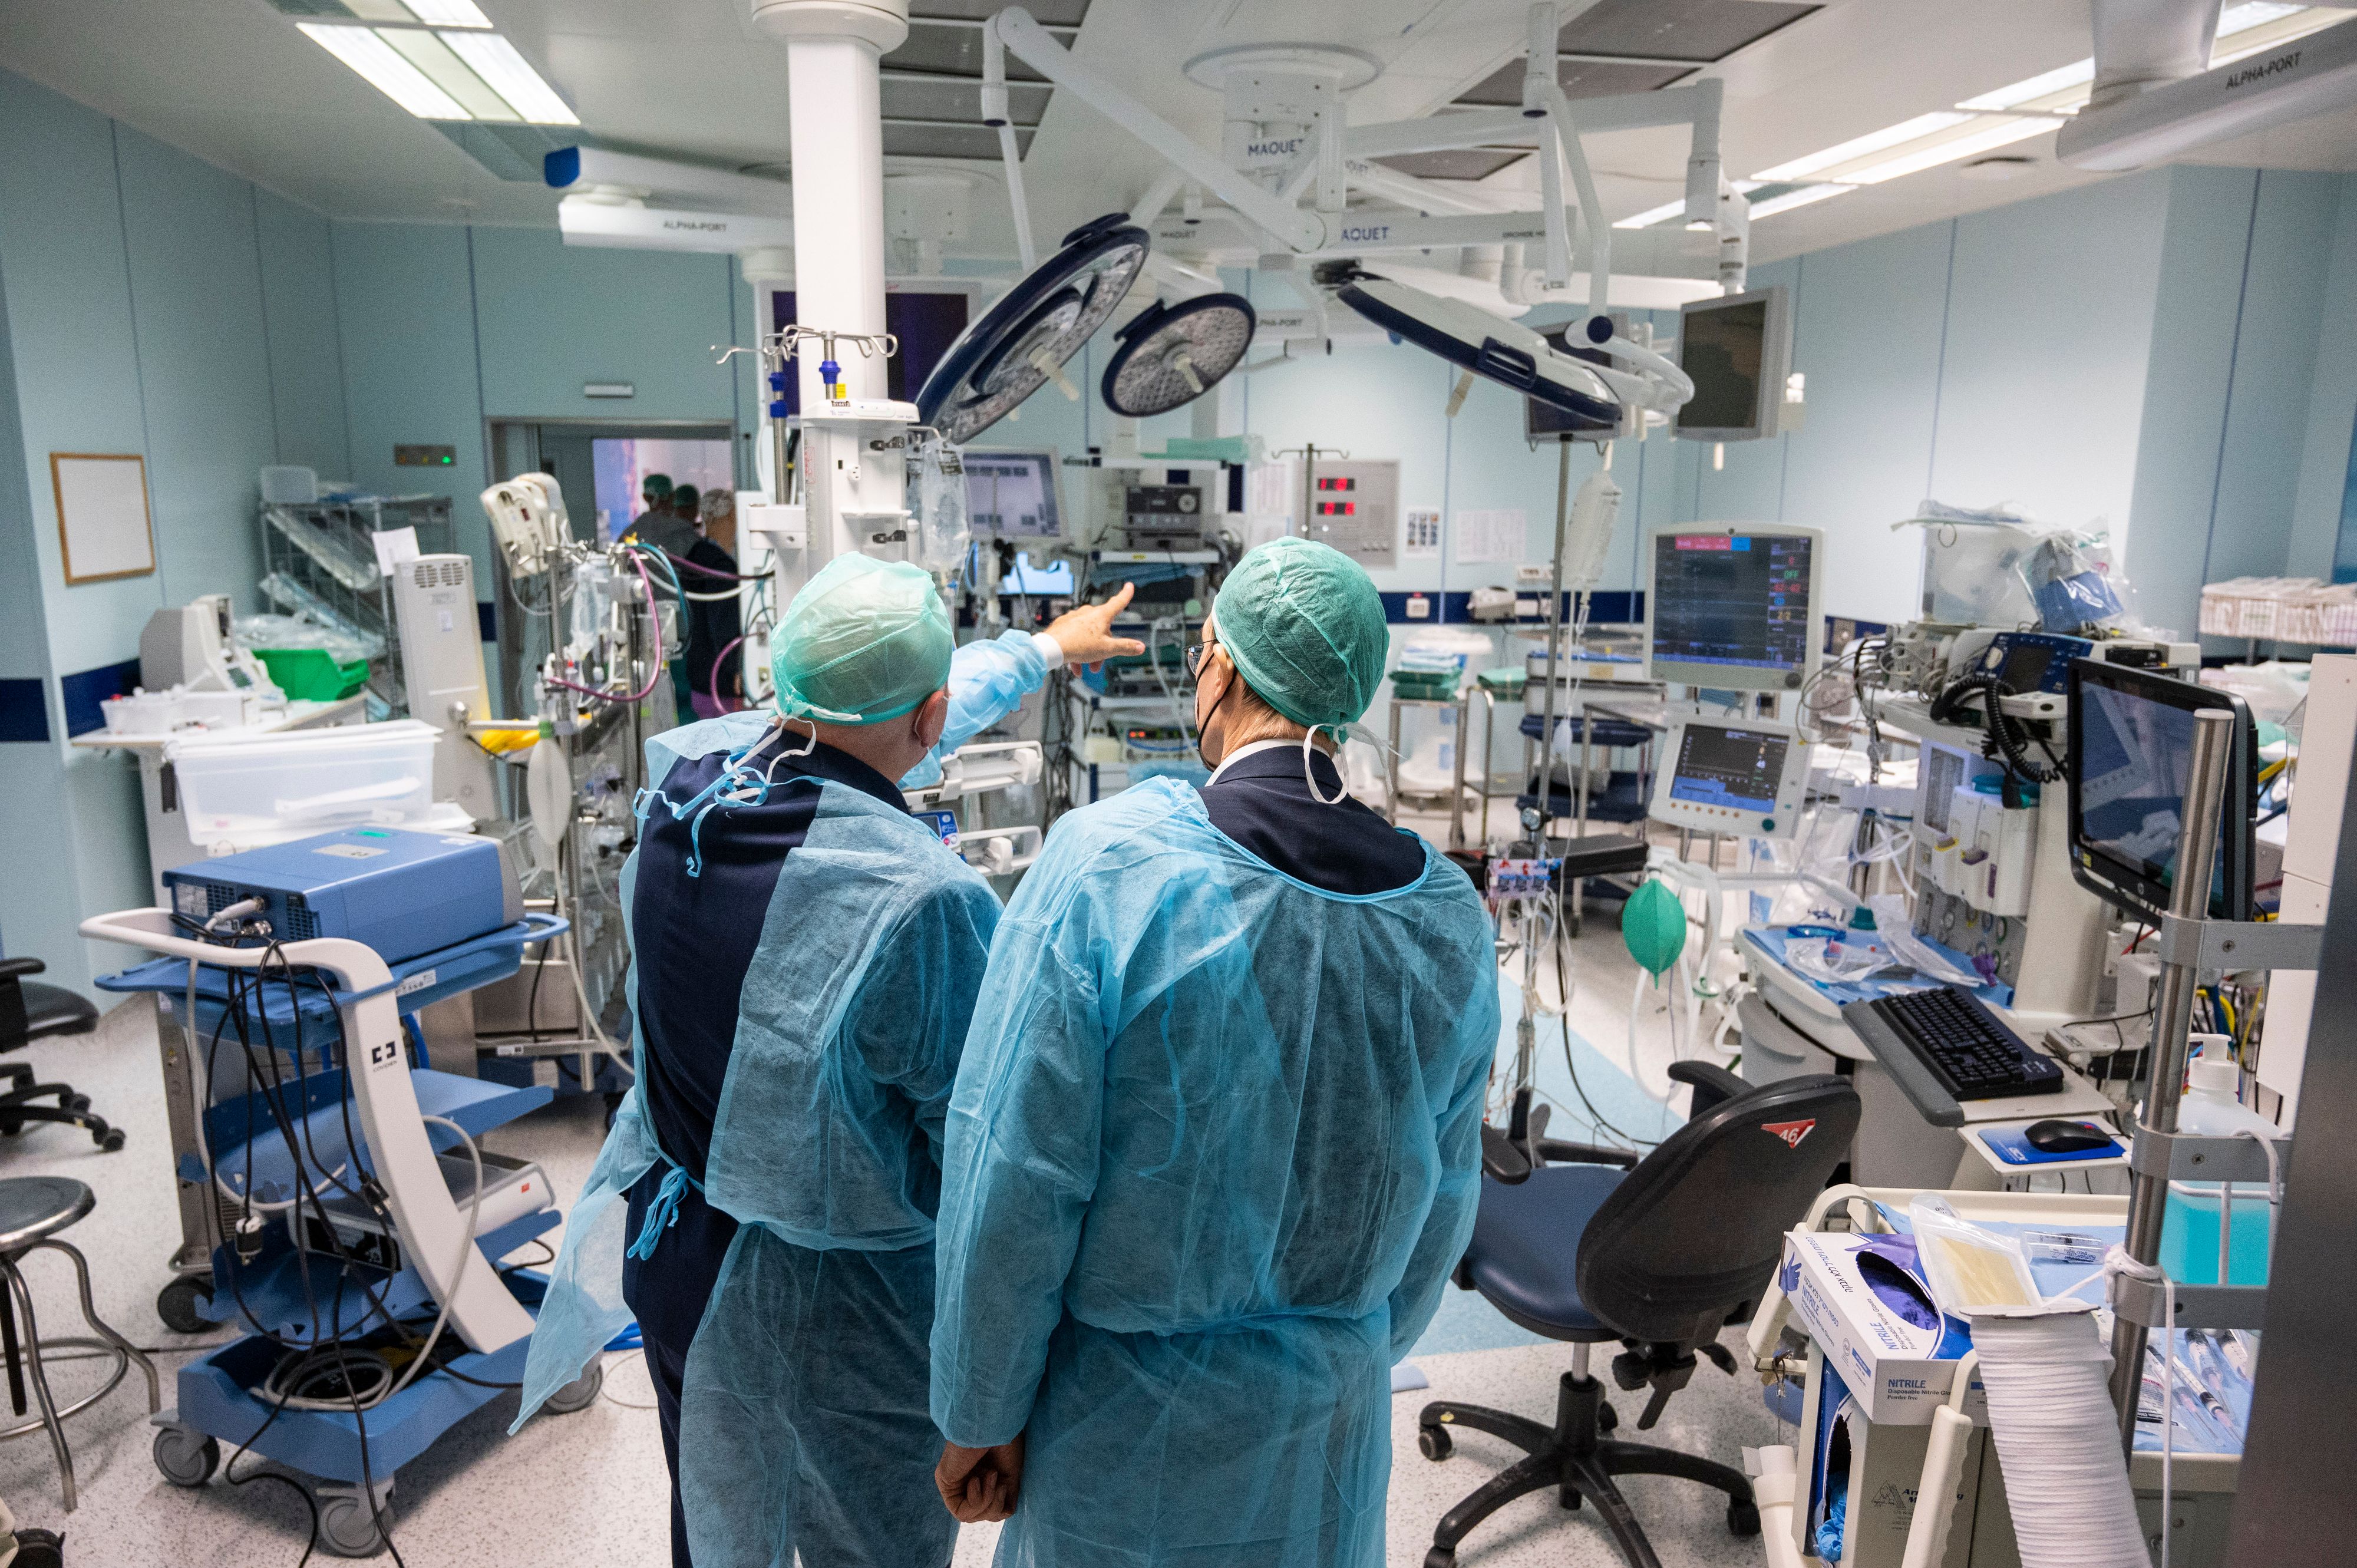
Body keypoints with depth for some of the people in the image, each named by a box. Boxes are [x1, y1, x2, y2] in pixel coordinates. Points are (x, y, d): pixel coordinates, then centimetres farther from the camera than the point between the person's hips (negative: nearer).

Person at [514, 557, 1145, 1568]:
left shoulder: (686, 775, -11)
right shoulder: (927, 903, -33)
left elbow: (858, 739, 6)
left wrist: (1039, 650, 19)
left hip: (672, 1252, 7)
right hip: (840, 1312, -6)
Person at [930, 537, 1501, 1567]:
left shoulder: (1105, 868, -22)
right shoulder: (1447, 917, -9)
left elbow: (1016, 1181, -19)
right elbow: (1442, 1206, 2)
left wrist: (980, 1415, -5)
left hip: (1125, 1417, -3)